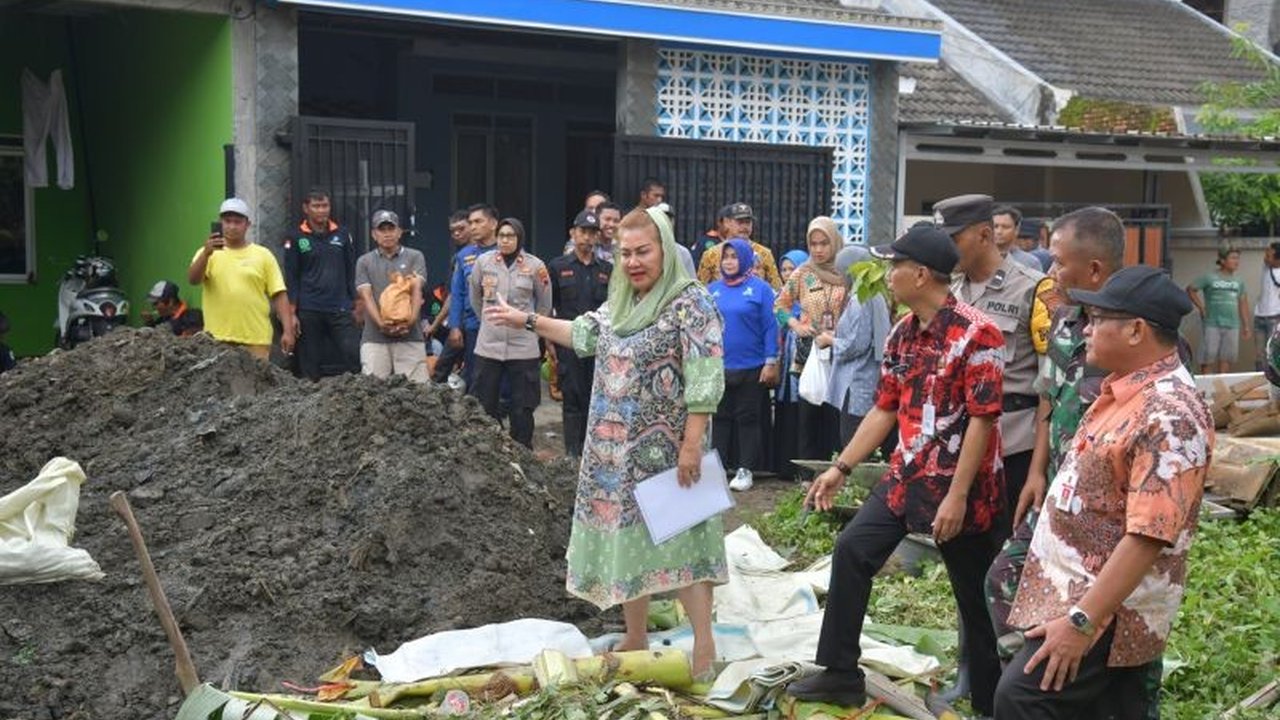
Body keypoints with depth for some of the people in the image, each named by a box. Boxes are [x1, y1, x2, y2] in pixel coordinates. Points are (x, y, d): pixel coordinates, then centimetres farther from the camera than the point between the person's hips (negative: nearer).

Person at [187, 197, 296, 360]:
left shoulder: (263, 255, 6)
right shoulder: (207, 253, 7)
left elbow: (279, 295, 4)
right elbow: (193, 280, -11)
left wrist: (287, 330, -5)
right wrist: (206, 253, -28)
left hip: (256, 340, 0)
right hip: (217, 339, 1)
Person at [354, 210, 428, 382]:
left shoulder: (414, 257, 10)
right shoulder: (364, 262, 13)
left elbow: (417, 290, -2)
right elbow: (366, 296, 2)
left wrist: (411, 319, -20)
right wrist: (381, 323, -16)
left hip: (410, 337, -1)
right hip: (374, 338, 1)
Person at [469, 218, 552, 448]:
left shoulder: (535, 266, -4)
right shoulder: (483, 261, 0)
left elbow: (545, 303, 10)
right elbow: (474, 297, 15)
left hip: (524, 347, -1)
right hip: (488, 345, 2)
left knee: (522, 409, 5)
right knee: (485, 405, 7)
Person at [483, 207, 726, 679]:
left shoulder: (690, 303, -13)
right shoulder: (621, 304, 11)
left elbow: (705, 382, -19)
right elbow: (585, 334, 29)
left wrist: (692, 445, -23)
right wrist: (527, 320, 28)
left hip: (663, 451, -8)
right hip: (616, 451, 8)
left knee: (678, 539, -6)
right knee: (624, 536, 13)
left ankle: (704, 649, 0)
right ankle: (635, 642, 25)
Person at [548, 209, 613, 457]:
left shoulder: (607, 270, 11)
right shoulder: (558, 267, 4)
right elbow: (547, 307, 3)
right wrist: (550, 343, -3)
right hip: (569, 344, -2)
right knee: (572, 399, -2)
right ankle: (572, 453, 1)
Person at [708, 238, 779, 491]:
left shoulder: (760, 288, -4)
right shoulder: (713, 290, 7)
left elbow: (770, 327, -5)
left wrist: (771, 362, -9)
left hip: (751, 368, -3)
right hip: (717, 368, 4)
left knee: (748, 419, 5)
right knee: (719, 418, 10)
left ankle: (746, 469, 12)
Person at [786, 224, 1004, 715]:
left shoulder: (976, 334, -18)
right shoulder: (902, 334, 6)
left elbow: (982, 420, -20)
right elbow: (884, 410, 12)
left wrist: (957, 495, -22)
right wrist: (841, 468, 11)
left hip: (960, 487, -8)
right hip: (906, 477, 8)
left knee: (975, 598, 5)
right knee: (852, 551, 5)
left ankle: (989, 701, 22)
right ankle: (841, 675, 16)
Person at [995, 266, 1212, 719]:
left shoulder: (1170, 415, -24)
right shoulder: (1126, 389, 8)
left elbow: (1148, 537, -28)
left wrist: (1081, 621, -28)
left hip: (1107, 604, -10)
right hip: (1075, 585, 10)